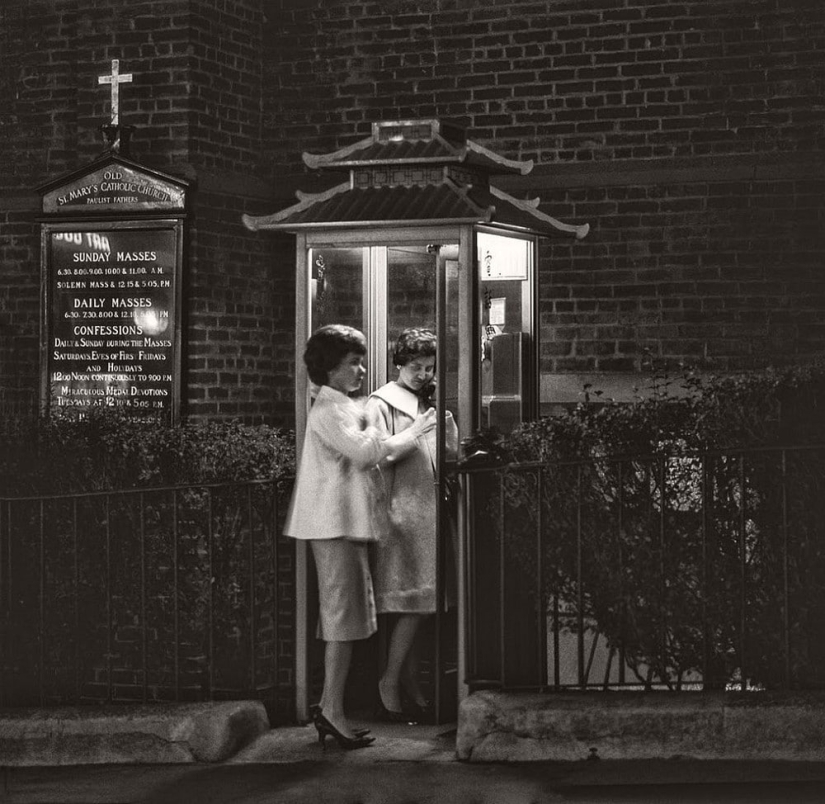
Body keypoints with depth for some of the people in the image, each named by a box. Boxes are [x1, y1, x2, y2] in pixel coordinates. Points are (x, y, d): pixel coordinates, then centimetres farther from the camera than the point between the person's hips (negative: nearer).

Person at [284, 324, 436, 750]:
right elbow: (363, 452, -22)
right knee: (343, 617, -10)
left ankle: (329, 707, 13)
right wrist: (411, 434, -12)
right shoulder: (327, 409, -11)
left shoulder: (343, 408, 22)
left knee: (343, 617, 10)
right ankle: (332, 710, -9)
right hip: (336, 523, -10)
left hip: (347, 522, 10)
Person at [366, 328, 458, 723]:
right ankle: (389, 685, -3)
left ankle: (410, 687, 10)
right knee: (411, 605, -10)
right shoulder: (382, 404, -4)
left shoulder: (427, 403, 19)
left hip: (428, 515, 7)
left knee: (416, 606, 6)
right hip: (402, 512, -7)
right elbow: (379, 459, -12)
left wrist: (446, 418, 3)